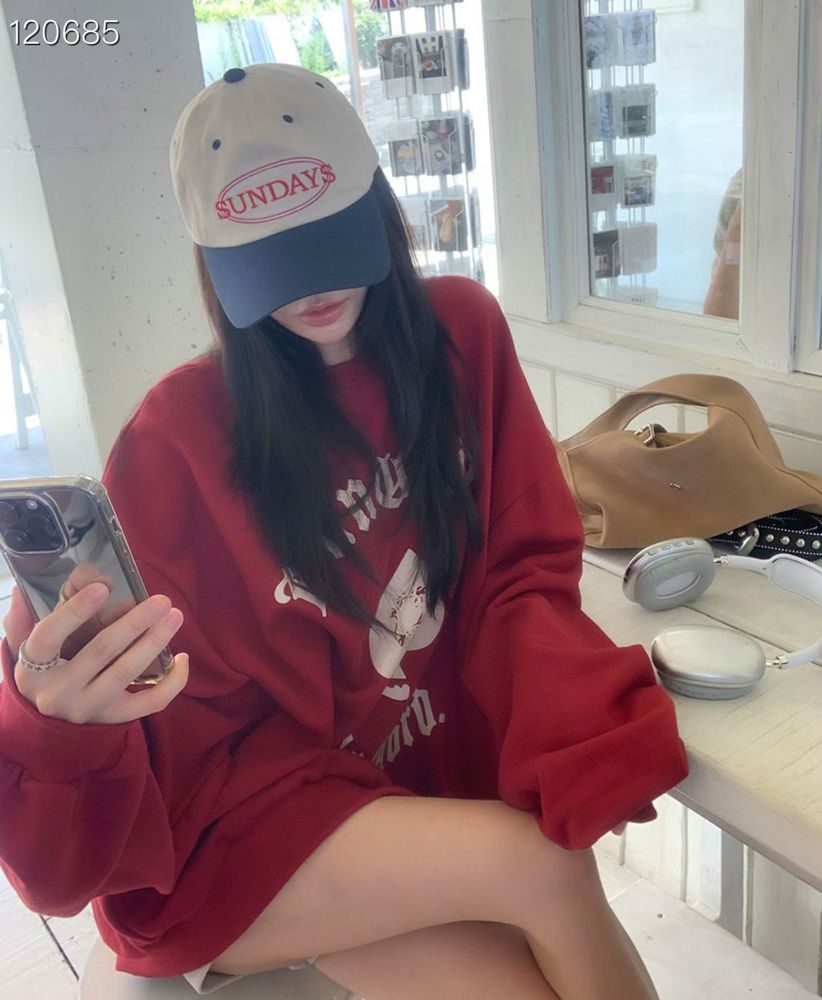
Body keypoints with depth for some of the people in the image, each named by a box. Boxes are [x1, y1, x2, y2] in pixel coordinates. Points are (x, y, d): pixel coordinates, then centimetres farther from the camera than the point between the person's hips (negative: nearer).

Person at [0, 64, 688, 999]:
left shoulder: (459, 330, -2)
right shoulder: (178, 437, -11)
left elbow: (524, 567, -2)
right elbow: (194, 709, -6)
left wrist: (579, 751, -20)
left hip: (448, 767, 3)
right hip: (254, 817, -3)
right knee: (538, 865, -24)